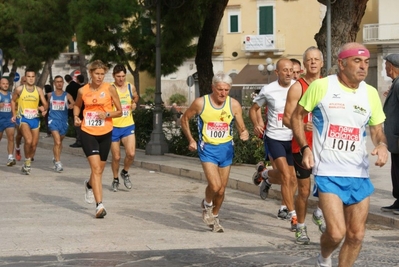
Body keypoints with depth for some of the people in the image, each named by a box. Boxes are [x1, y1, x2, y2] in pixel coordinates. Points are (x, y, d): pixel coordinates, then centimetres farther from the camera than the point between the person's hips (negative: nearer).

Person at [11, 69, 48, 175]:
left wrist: (44, 109, -19)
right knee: (28, 140, -24)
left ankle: (27, 164, 26)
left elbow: (45, 103, 4)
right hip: (23, 118, -4)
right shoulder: (19, 89, -2)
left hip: (35, 119, 4)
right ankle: (27, 163, -4)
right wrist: (14, 114, 2)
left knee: (34, 144, 5)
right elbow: (13, 101, 11)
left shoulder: (39, 90, 4)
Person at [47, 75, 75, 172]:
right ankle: (58, 162, -16)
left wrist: (72, 105, -33)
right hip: (53, 120, -2)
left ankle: (56, 158, 39)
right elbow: (47, 105, 21)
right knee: (57, 142, -17)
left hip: (63, 121, 2)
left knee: (59, 142, 19)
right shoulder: (50, 95, 3)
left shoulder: (67, 95, 1)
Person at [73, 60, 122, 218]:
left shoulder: (109, 89, -4)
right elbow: (77, 105, 21)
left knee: (99, 169, 15)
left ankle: (89, 185, 51)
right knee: (96, 168, -14)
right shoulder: (83, 91, 0)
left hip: (105, 133, 1)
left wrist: (107, 114, -17)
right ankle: (99, 205, -16)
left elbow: (119, 111, 1)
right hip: (88, 133, -1)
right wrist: (76, 117, 2)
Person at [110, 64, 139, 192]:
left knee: (131, 154, -12)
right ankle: (115, 179, 27)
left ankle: (125, 172, 17)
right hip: (114, 127, -2)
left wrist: (134, 103, 5)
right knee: (116, 157, 5)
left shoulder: (131, 87, 3)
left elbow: (136, 97, 24)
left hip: (128, 126, 3)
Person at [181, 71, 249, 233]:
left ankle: (214, 216, 35)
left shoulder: (234, 105, -7)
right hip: (208, 148, -2)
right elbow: (185, 119, 5)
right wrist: (191, 140, -1)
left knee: (221, 190, 10)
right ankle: (207, 204, 14)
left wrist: (244, 134, -26)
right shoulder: (200, 103, -11)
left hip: (226, 148, 3)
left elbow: (241, 127, -3)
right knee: (215, 185, -19)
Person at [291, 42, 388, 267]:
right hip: (328, 172, -4)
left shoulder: (371, 93, 6)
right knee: (336, 232, -13)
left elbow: (377, 130, 14)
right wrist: (305, 148, -9)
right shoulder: (321, 86, -6)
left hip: (359, 174, 4)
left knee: (356, 235, 5)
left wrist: (382, 145, -9)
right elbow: (297, 116, 4)